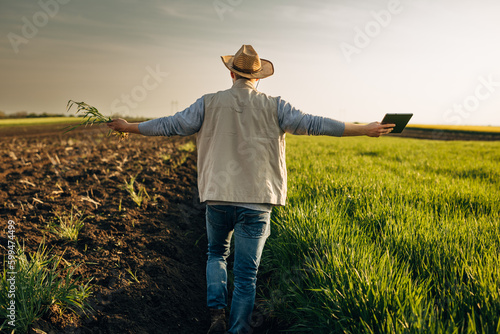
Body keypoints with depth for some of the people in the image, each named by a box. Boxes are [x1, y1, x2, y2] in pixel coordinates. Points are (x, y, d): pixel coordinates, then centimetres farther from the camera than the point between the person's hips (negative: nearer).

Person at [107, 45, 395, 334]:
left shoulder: (209, 104, 2)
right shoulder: (273, 107, 0)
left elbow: (171, 125, 6)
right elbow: (313, 124, -3)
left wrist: (128, 127, 21)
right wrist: (365, 130, 3)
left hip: (218, 196, 1)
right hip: (256, 201, -1)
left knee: (217, 254, 24)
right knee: (246, 275, 7)